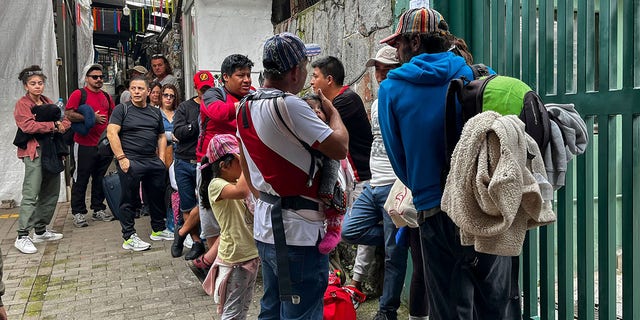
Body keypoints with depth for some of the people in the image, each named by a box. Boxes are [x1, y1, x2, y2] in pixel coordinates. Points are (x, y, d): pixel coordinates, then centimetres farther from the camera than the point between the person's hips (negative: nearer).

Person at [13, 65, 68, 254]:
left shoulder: (48, 102, 18)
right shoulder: (22, 104, -3)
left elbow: (64, 121, 12)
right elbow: (28, 125, -19)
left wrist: (62, 124, -10)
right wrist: (53, 125, -17)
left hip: (51, 151, 8)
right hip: (34, 152, -8)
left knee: (51, 192, 12)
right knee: (31, 194, -11)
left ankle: (40, 231, 23)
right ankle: (22, 237, -6)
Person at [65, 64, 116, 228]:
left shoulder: (105, 96, 15)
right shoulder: (79, 94, -5)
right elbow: (69, 114, -15)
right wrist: (92, 118, -16)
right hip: (85, 145, -6)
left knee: (100, 179, 13)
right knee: (81, 180, 1)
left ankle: (98, 209, 23)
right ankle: (78, 213, 8)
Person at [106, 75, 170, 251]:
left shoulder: (155, 112, 16)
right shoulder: (122, 109, 0)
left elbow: (161, 136, 19)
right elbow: (111, 133, -9)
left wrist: (161, 159, 7)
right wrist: (121, 158, -16)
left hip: (153, 162, 5)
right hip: (131, 162, -5)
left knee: (157, 196, 12)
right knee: (128, 200, 0)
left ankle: (158, 230, 28)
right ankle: (129, 237, 8)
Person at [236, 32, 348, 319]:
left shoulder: (246, 107, 9)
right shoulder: (289, 105, -19)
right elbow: (340, 148, -16)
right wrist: (332, 110, 1)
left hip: (265, 227, 9)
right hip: (298, 233, -9)